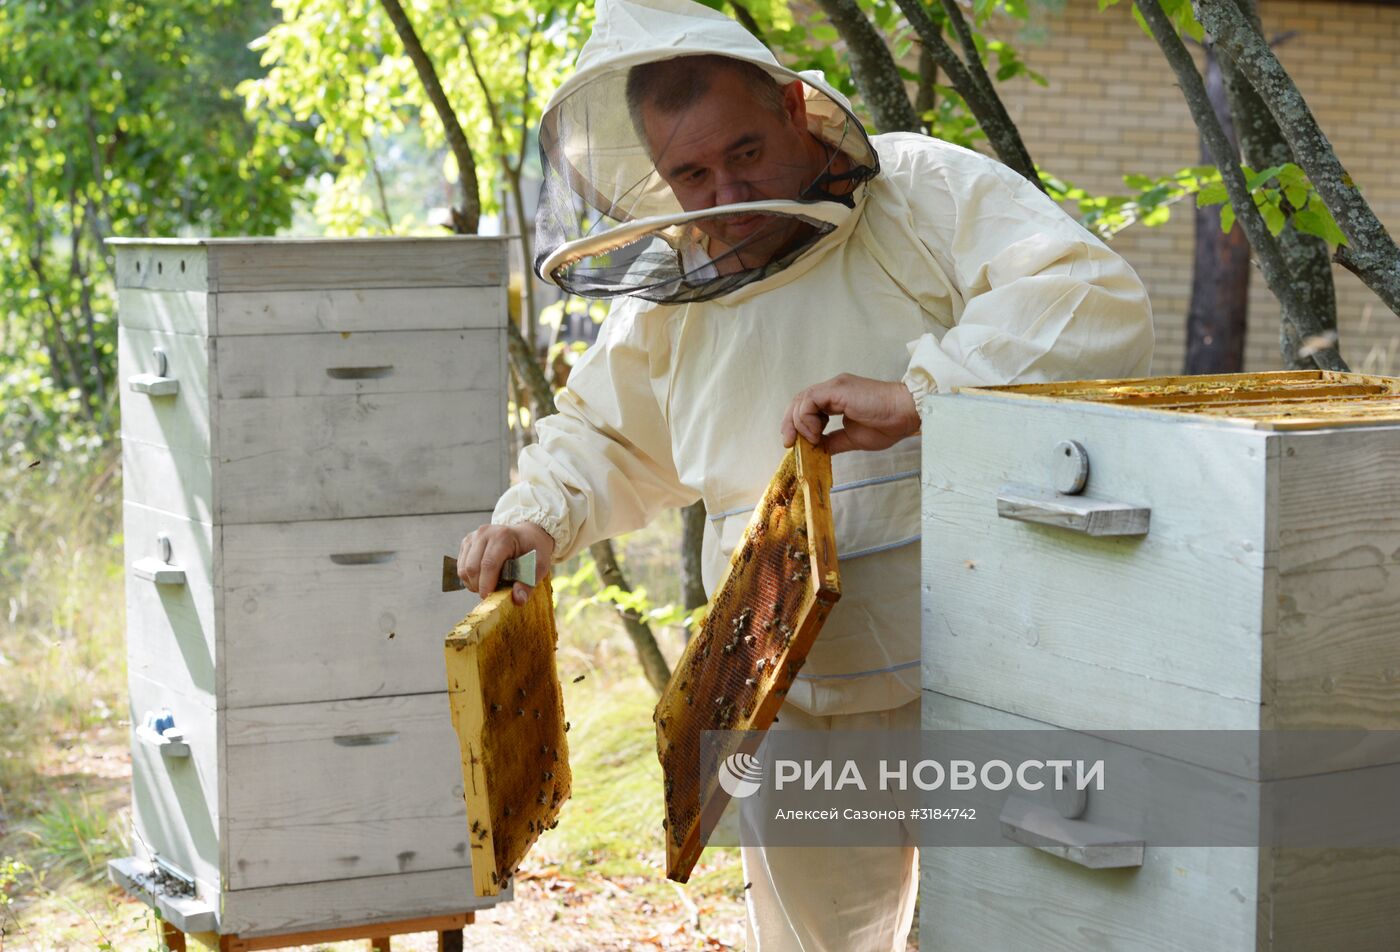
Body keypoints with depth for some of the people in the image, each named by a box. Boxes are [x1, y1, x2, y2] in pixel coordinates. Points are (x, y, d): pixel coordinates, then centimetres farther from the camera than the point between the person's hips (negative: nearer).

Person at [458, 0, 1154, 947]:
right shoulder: (668, 292, 7)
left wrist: (915, 393, -33)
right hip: (799, 710, 5)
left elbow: (1101, 302, -25)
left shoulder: (926, 193, -11)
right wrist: (535, 515, 2)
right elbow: (607, 435, 23)